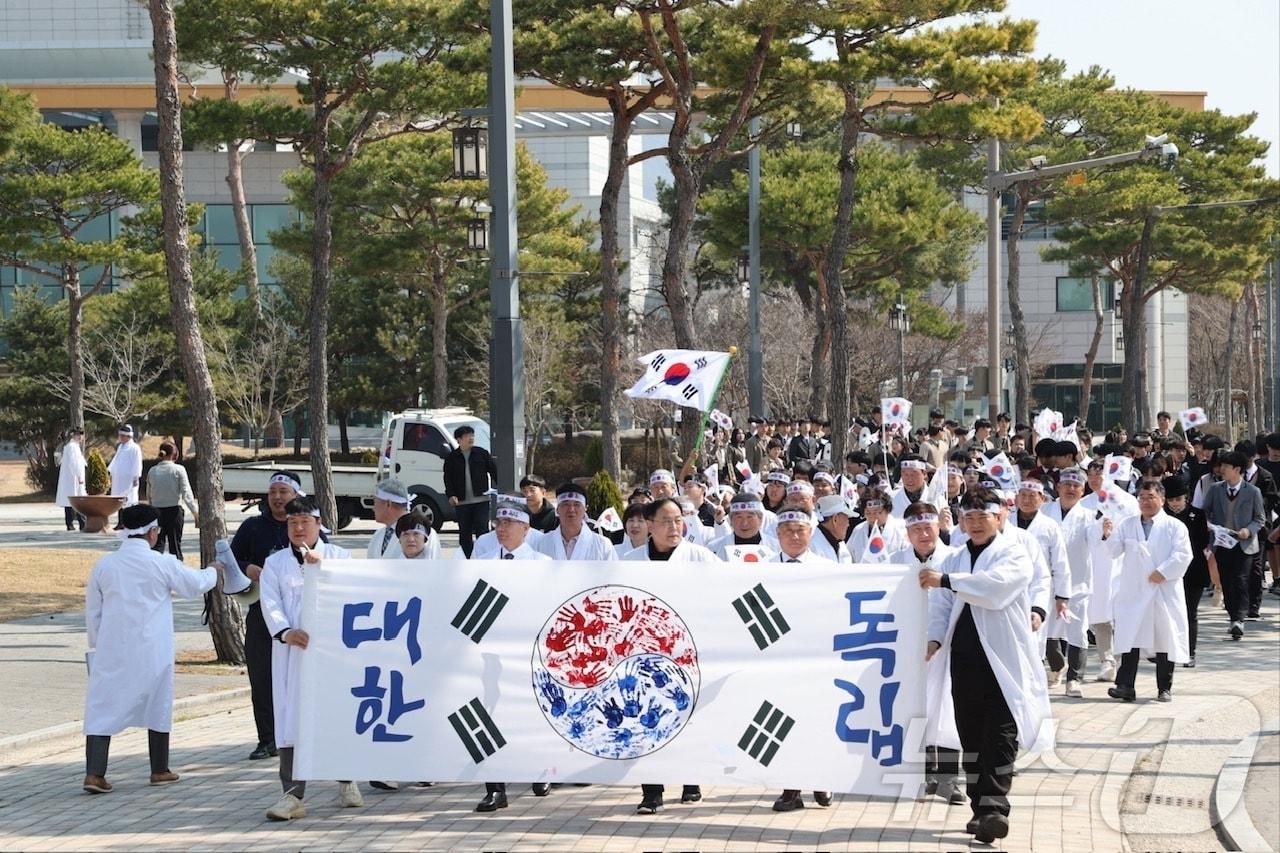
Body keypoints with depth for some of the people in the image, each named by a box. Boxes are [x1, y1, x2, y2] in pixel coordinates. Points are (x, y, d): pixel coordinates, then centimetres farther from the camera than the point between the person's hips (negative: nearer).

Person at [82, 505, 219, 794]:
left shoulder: (103, 566, -1)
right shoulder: (162, 564, -8)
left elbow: (92, 611, 7)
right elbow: (196, 584, 7)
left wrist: (96, 644, 20)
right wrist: (213, 572, 28)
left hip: (111, 649, 1)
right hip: (151, 651, -1)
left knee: (102, 708, 1)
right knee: (157, 706, 15)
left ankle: (94, 773, -11)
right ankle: (160, 770, 25)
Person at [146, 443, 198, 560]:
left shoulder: (152, 471, 3)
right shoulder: (178, 470, -7)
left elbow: (149, 495, 8)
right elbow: (186, 493, -11)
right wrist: (195, 512, -10)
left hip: (157, 511, 2)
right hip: (174, 510, -2)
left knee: (157, 544, 6)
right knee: (175, 544, 8)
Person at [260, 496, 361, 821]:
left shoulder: (337, 556, 11)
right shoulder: (275, 563, 14)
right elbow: (270, 602, 1)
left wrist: (321, 567, -12)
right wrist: (285, 631, -16)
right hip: (293, 648, 0)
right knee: (291, 718, -7)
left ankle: (347, 782, 26)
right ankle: (292, 794, -8)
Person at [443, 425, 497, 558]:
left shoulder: (482, 453, 5)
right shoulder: (452, 457, 6)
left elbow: (494, 472, 6)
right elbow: (448, 478, 4)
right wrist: (451, 495, -11)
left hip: (481, 500, -1)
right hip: (462, 502, 1)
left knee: (482, 530, -8)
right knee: (465, 534, 6)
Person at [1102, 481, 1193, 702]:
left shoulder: (1174, 526, 1)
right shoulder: (1127, 525, 10)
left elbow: (1183, 554, -8)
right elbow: (1115, 551, 1)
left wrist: (1163, 572, -17)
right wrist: (1109, 536, -19)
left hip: (1164, 591, -1)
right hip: (1133, 592, 1)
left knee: (1165, 640, 5)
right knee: (1130, 639, -5)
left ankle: (1164, 688, 13)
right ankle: (1125, 686, -7)